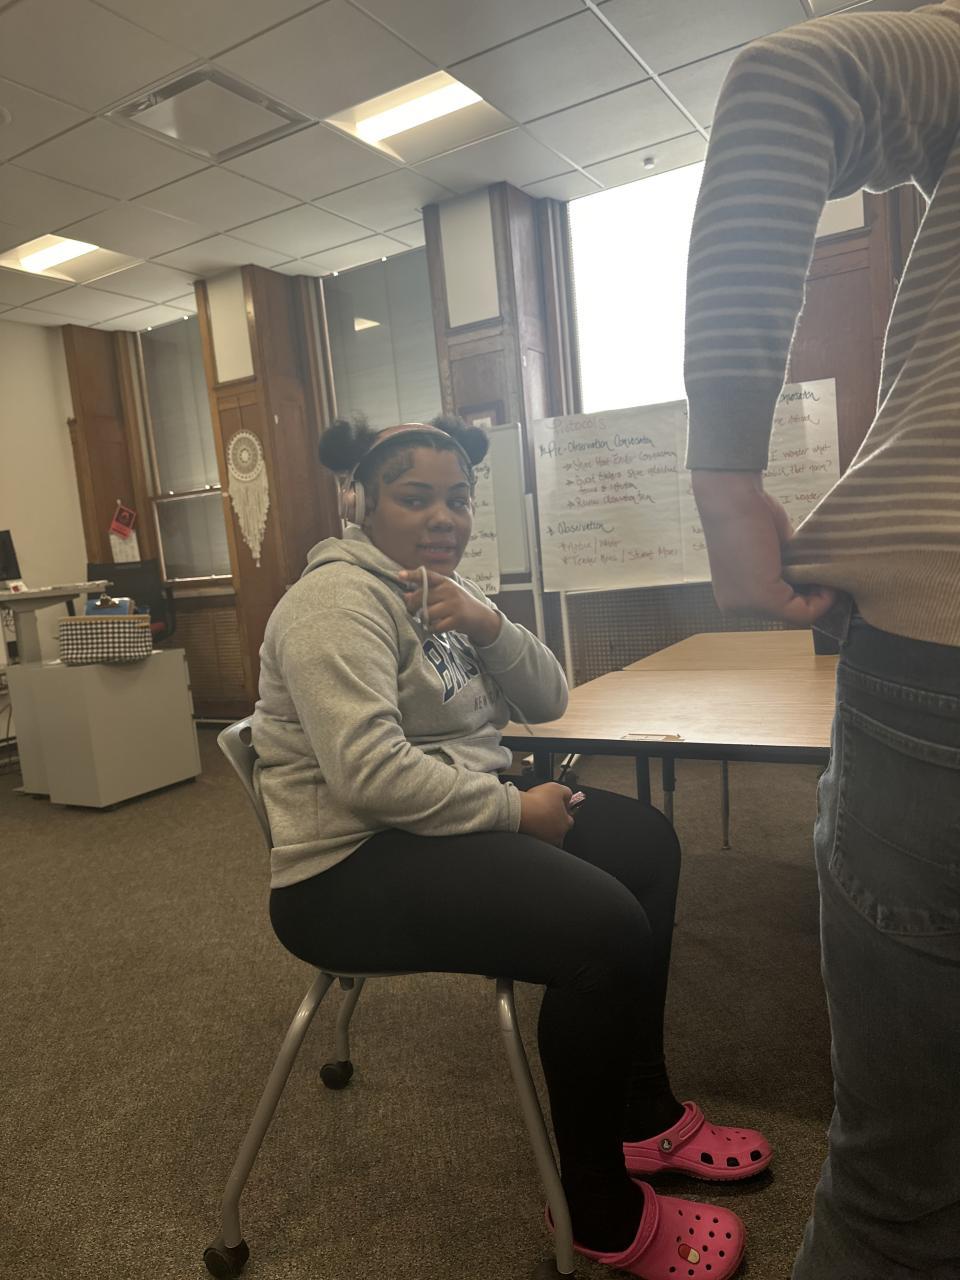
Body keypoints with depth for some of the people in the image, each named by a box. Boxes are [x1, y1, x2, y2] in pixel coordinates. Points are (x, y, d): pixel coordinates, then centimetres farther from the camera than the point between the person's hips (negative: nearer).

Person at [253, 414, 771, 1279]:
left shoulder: (444, 588, 13)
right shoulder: (340, 599, -15)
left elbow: (546, 702, 8)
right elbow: (370, 772, -28)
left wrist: (487, 623, -11)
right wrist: (516, 809, -18)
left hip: (449, 816, 10)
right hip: (352, 867, -10)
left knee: (645, 841, 5)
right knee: (605, 928, -23)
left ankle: (644, 1112, 18)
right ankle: (602, 1211, 2)